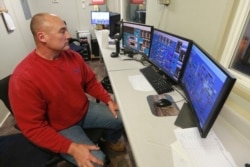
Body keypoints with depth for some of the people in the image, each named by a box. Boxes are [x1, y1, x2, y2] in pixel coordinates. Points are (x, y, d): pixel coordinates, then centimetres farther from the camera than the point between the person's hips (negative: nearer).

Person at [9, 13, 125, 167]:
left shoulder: (73, 56, -8)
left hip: (86, 110, 6)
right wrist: (71, 148, -28)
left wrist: (108, 100, -7)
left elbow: (91, 82, 5)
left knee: (123, 118, 2)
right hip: (60, 128, -5)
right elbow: (34, 128, -22)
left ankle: (111, 139, 35)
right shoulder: (23, 78, -27)